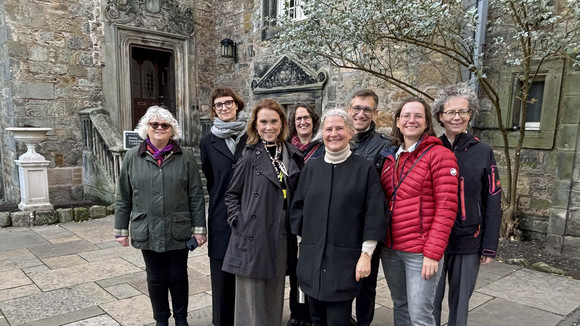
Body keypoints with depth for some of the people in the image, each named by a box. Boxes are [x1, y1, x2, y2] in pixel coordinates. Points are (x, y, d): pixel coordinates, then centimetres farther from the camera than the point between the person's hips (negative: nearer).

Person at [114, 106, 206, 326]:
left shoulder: (185, 158, -2)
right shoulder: (132, 157, 1)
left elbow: (196, 196, -2)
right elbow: (123, 197, 5)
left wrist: (199, 228, -4)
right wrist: (121, 229, 6)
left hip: (178, 231, -1)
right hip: (148, 231, 1)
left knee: (178, 276, 12)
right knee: (156, 278, 14)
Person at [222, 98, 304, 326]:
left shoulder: (293, 156, 5)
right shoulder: (249, 156, -5)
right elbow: (232, 194, 2)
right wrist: (238, 221, -9)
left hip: (281, 236, 4)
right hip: (253, 236, -3)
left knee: (275, 293, 16)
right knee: (253, 294, 6)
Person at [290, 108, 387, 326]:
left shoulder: (365, 169, -3)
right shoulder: (311, 168, 7)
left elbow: (374, 215, -6)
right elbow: (298, 208, 11)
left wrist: (366, 254, -10)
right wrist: (301, 244, 9)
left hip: (345, 260, -3)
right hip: (311, 259, 4)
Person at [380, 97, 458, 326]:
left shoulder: (440, 155, -9)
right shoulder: (390, 157, 9)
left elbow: (446, 208, -13)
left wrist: (433, 253, -17)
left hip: (420, 251, -5)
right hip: (390, 248, 6)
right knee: (400, 306, 18)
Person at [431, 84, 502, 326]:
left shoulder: (483, 152, -1)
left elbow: (492, 202, 0)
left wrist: (489, 247, -1)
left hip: (468, 242, 0)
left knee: (460, 301, 14)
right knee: (430, 301, 9)